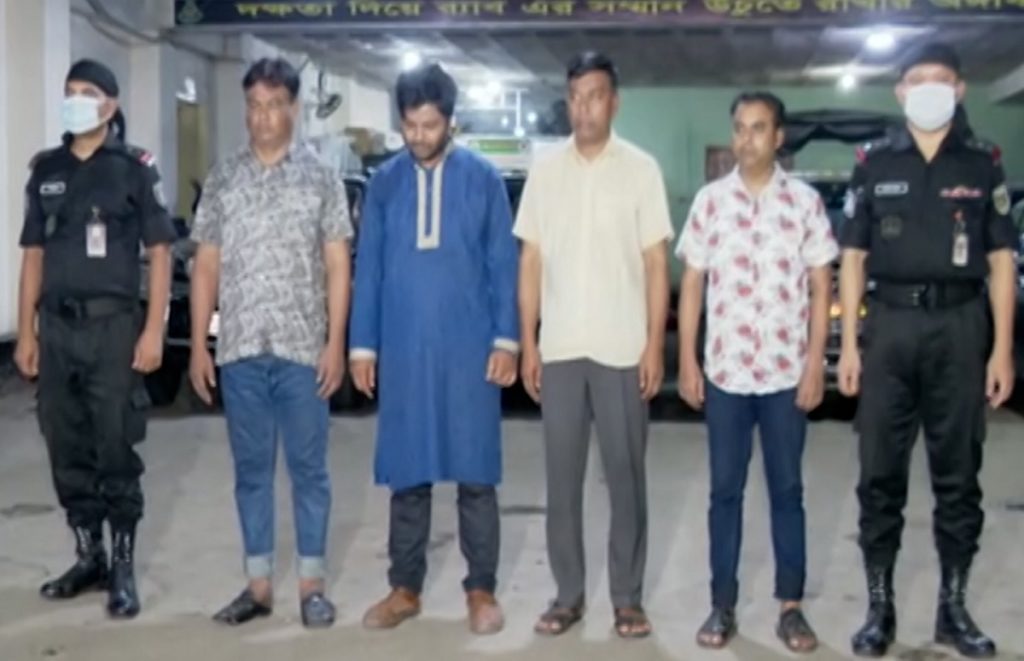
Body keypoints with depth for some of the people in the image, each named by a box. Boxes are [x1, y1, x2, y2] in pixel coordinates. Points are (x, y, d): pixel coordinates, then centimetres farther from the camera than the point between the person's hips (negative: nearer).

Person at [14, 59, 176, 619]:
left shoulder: (135, 167, -1)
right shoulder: (46, 170, 11)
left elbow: (159, 251, -2)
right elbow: (34, 253, 14)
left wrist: (153, 330, -9)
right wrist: (25, 332, 8)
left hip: (114, 325, -4)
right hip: (57, 327, 5)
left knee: (115, 450, -1)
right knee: (67, 449, 10)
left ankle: (123, 567, 9)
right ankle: (89, 557, 23)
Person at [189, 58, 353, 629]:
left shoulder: (321, 178, 3)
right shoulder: (223, 179, 9)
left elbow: (338, 267, 1)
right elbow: (207, 267, 9)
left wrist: (336, 343, -7)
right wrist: (199, 344, 4)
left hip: (303, 349, -2)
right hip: (240, 350, 2)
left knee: (309, 468, 5)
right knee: (251, 469, 9)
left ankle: (312, 582, 15)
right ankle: (259, 583, 18)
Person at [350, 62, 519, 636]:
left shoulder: (483, 178, 0)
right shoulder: (385, 182, 6)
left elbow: (504, 264, 1)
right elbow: (368, 268, 8)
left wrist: (506, 340, -5)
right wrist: (363, 346, 4)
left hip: (470, 348, -2)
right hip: (403, 349, 2)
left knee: (476, 473, 3)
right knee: (407, 472, 9)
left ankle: (481, 590, 15)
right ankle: (405, 588, 20)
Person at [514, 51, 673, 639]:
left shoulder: (641, 169, 0)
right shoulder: (546, 170, 6)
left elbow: (656, 265, 0)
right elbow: (531, 261, 8)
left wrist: (655, 345, -7)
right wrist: (528, 343, 3)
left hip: (622, 350, -2)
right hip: (559, 349, 2)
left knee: (626, 476, 5)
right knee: (562, 477, 7)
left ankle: (629, 597, 15)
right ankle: (568, 594, 17)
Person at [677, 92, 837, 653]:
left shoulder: (805, 201, 1)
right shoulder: (709, 200, 3)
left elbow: (820, 286, 2)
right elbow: (692, 284, 5)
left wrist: (815, 364, -5)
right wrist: (686, 361, 0)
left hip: (787, 372, -1)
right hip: (724, 371, 1)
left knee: (787, 490, 7)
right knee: (725, 491, 7)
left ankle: (791, 606, 16)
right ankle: (722, 605, 16)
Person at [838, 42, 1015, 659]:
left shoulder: (983, 163, 6)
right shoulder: (874, 163, 6)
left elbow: (1001, 260, 5)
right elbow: (853, 258, 7)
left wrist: (1003, 348, -2)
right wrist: (848, 344, 0)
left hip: (961, 326, 0)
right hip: (890, 325, 0)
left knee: (958, 474, 7)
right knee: (880, 474, 2)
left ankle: (954, 607, 17)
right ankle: (880, 606, 12)